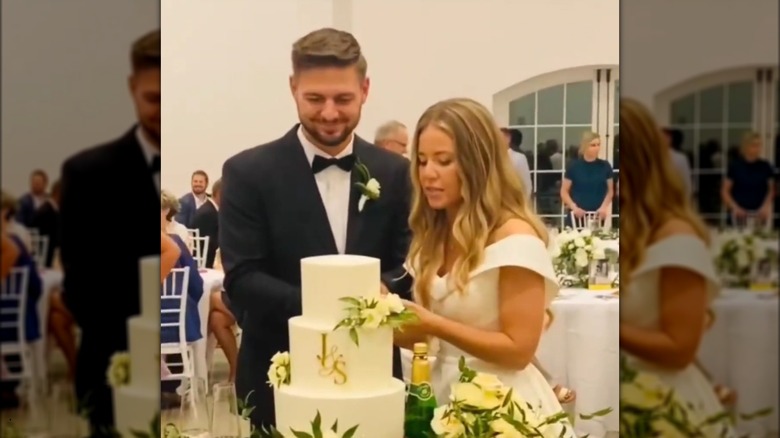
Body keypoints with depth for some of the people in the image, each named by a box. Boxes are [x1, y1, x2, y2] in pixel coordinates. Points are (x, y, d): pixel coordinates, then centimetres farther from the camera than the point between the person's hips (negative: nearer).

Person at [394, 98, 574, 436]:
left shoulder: (515, 236, -16)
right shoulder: (432, 236, 6)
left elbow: (518, 350, -18)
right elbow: (427, 337, 10)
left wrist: (433, 325, -23)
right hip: (444, 397, 7)